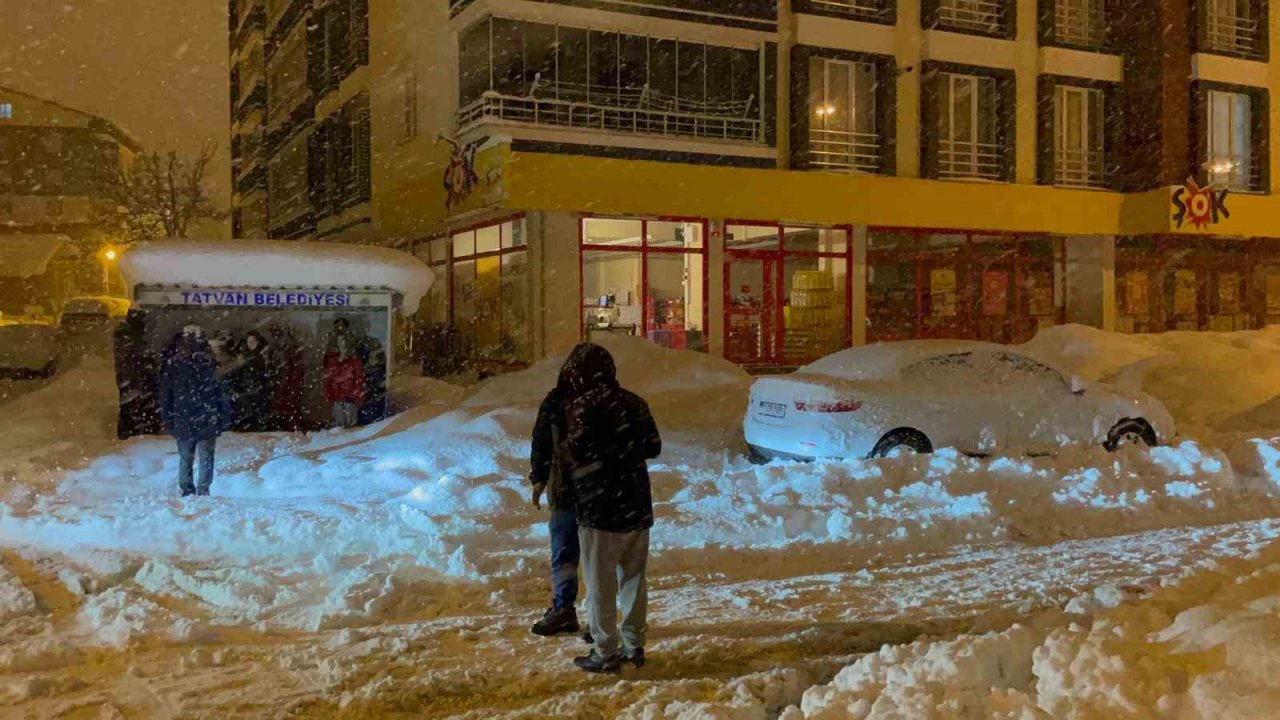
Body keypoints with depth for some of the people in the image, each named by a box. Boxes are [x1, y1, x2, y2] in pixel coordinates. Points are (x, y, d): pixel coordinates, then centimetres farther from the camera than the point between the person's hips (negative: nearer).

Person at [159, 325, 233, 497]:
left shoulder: (172, 365, -2)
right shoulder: (210, 364, -8)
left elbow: (165, 395, 3)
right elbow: (224, 393, -4)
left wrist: (168, 418, 12)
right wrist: (225, 418, 4)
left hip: (182, 423, 2)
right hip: (207, 422, -2)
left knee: (185, 458, 15)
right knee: (206, 459, 7)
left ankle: (186, 491, 15)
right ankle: (202, 492, 2)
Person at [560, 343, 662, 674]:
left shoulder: (586, 405, -15)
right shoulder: (634, 403, 6)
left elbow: (575, 456, -17)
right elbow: (654, 446, 13)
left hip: (600, 510, -7)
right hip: (639, 509, 7)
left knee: (600, 584, 3)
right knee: (633, 578, 16)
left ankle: (605, 653, 8)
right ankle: (634, 645, 24)